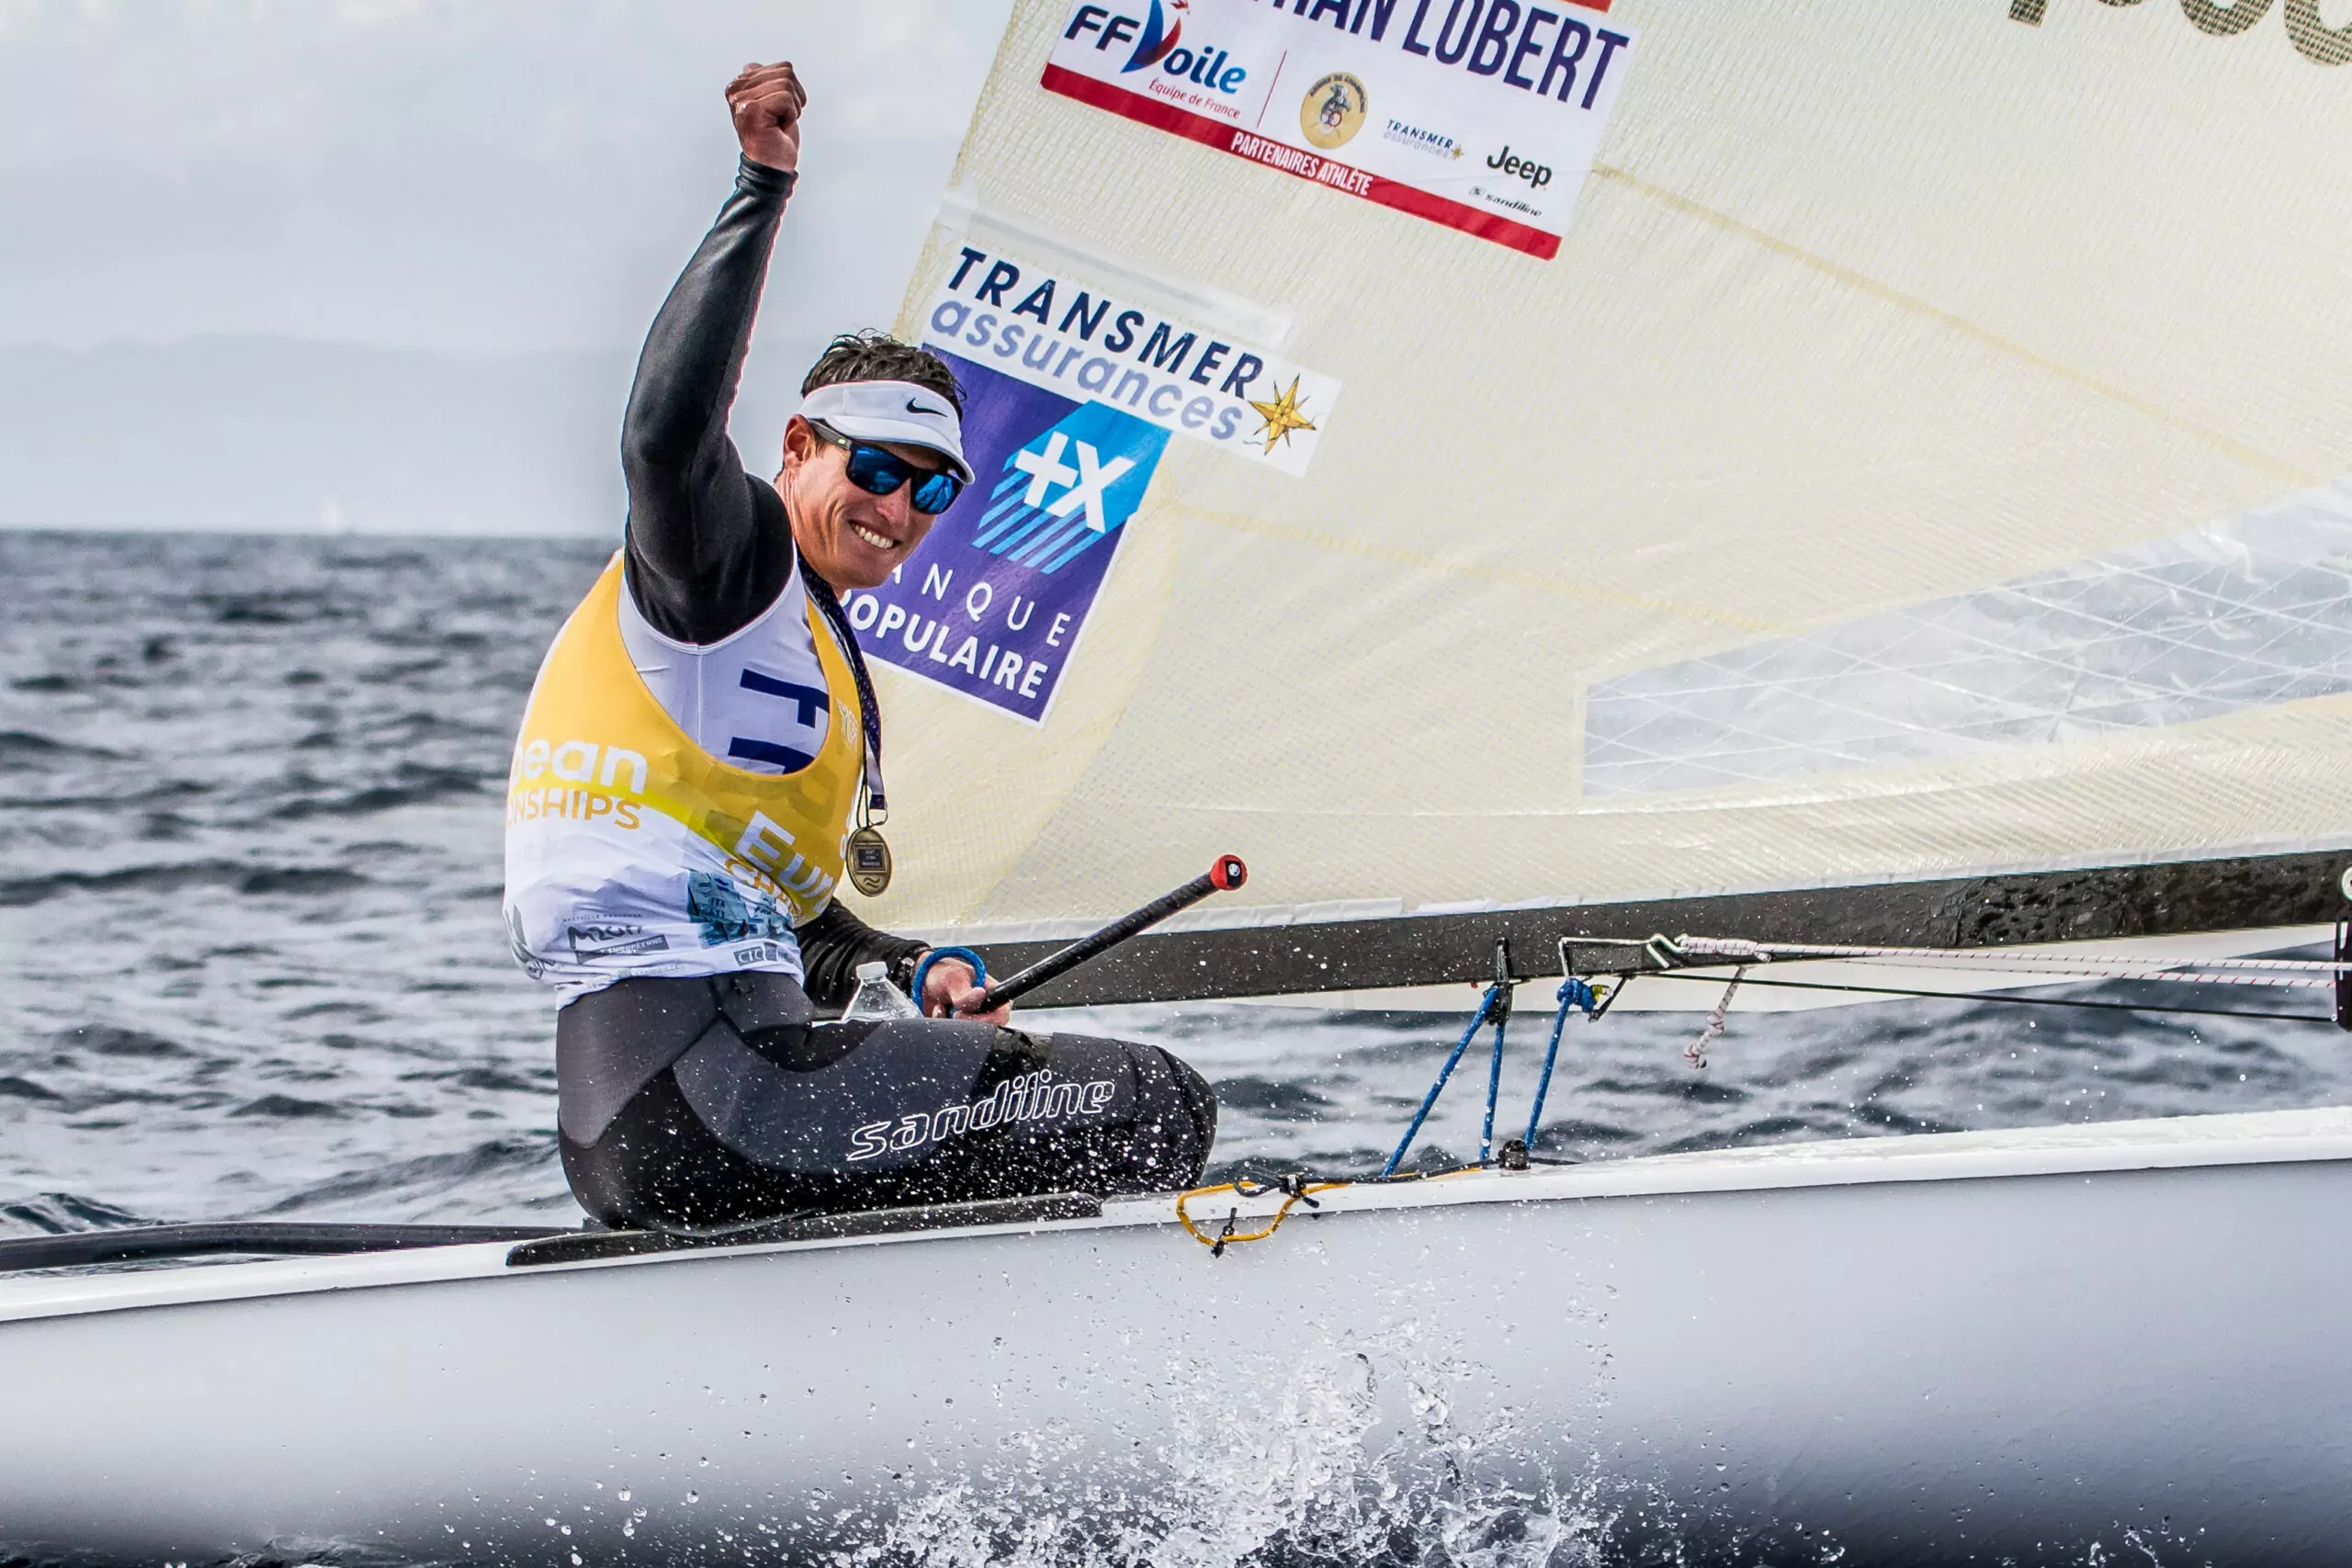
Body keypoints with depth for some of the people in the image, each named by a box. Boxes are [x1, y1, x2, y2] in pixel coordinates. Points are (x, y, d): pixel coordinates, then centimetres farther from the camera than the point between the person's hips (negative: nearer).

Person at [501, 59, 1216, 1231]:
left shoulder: (819, 656, 29)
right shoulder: (731, 555, 0)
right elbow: (666, 430, -24)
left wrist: (909, 970, 16)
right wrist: (763, 188, -21)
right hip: (693, 1096, -10)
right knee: (1158, 1110, -13)